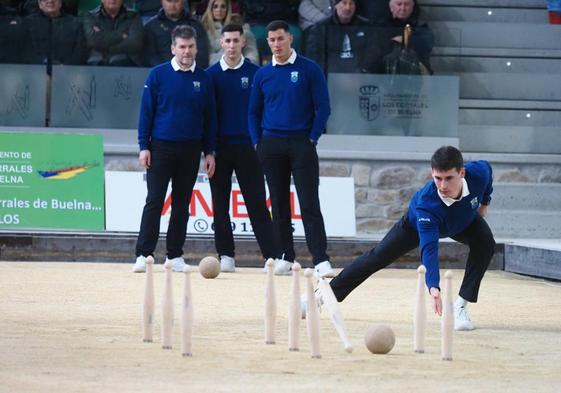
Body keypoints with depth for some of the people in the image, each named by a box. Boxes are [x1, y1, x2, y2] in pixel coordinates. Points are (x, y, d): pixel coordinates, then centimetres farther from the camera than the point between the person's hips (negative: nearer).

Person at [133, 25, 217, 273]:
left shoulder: (203, 79, 5)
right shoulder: (158, 75, -2)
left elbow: (210, 117, 10)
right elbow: (146, 111, 0)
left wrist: (209, 152, 6)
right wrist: (144, 146, -6)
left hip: (190, 150, 2)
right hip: (161, 147, -2)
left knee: (182, 204, 7)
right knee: (154, 201, -5)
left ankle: (175, 255, 13)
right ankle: (143, 254, -4)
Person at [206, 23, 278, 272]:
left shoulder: (254, 73, 1)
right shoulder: (212, 75, 4)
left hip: (248, 146, -1)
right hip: (220, 146, 2)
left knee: (257, 204, -3)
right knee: (220, 204, 4)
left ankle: (272, 256, -6)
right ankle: (226, 256, 9)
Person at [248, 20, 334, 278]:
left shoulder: (309, 70, -2)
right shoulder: (263, 74, 8)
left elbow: (322, 108, -2)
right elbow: (254, 112, 15)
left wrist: (312, 140, -8)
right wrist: (257, 143, 5)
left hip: (302, 143, -4)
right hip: (271, 145, 4)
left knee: (309, 204, -9)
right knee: (279, 204, 7)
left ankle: (321, 260, -13)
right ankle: (285, 257, 13)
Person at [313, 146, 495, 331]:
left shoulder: (478, 172, -40)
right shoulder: (425, 203, -50)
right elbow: (429, 248, -57)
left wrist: (484, 203, -4)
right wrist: (433, 288, -71)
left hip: (465, 220, 2)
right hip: (418, 222, -2)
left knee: (485, 243, -27)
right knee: (378, 257, -1)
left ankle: (461, 306, -16)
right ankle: (324, 294, 14)